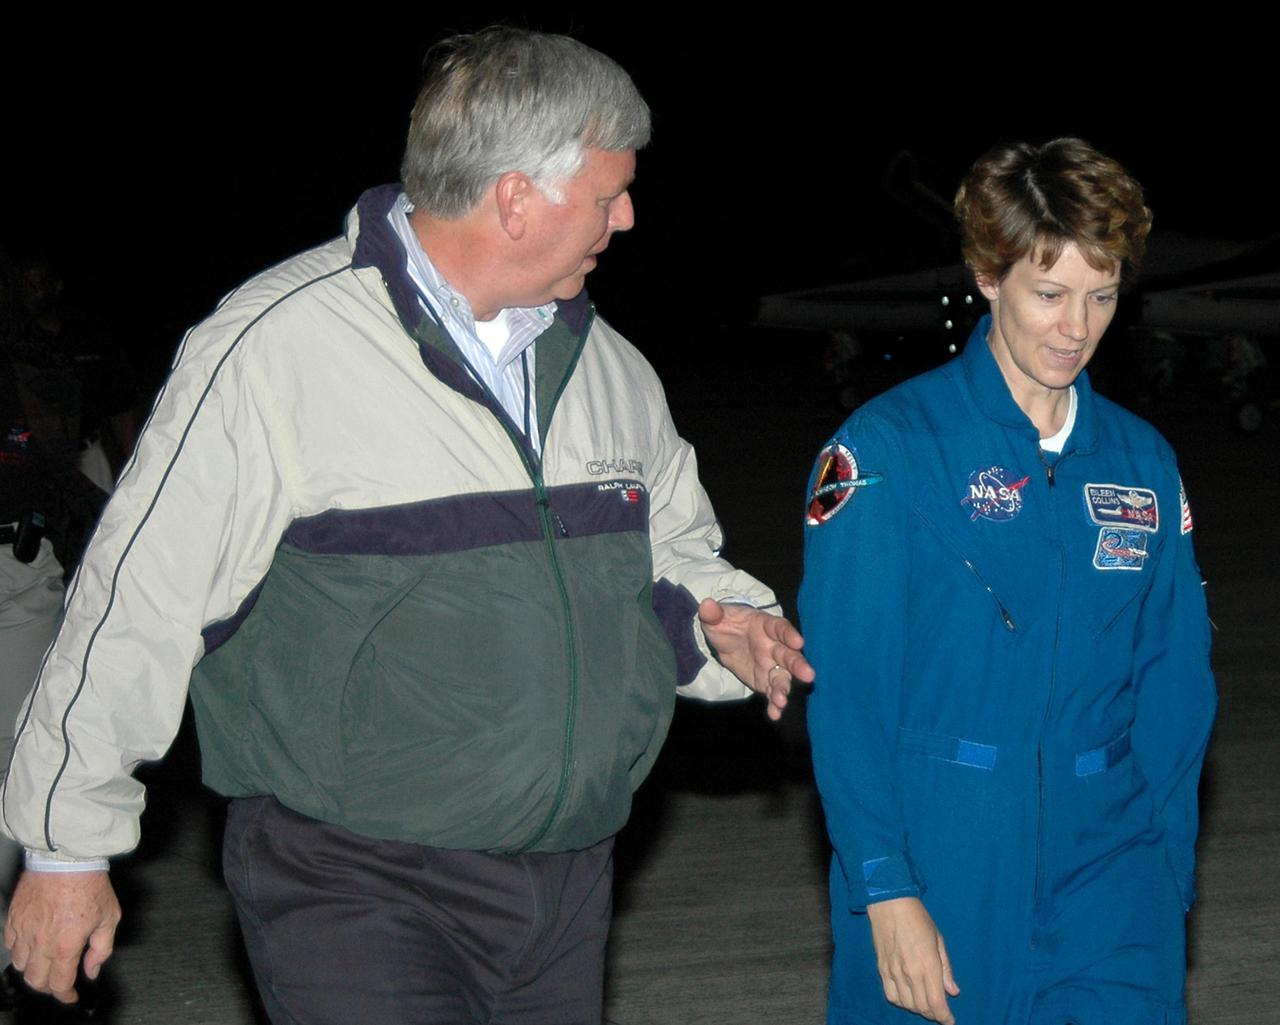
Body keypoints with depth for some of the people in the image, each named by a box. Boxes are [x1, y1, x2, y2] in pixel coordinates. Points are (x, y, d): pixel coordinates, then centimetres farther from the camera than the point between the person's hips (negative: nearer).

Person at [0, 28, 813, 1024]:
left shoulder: (608, 367, 9)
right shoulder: (275, 345, -12)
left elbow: (672, 552, 26)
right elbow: (139, 606, -9)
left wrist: (720, 622, 2)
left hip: (568, 879, 6)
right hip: (353, 889, -6)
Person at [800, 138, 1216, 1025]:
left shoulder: (1143, 463, 8)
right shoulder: (891, 448, -6)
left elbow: (1176, 687, 12)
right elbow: (847, 686, -9)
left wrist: (1166, 870, 4)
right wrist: (885, 888, -14)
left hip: (1107, 873, 3)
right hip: (938, 873, -3)